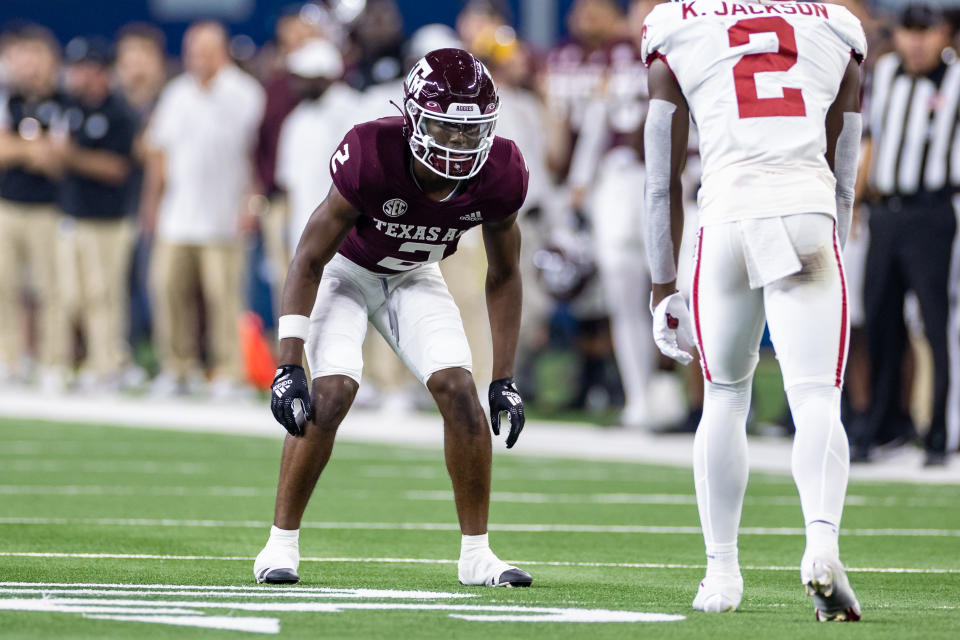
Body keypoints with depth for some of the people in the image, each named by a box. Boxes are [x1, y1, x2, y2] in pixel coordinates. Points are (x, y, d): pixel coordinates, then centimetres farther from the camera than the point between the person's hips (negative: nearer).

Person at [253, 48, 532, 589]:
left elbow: (504, 275, -6)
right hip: (346, 270, -3)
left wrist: (505, 379, -7)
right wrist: (289, 366, -29)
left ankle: (477, 553, -2)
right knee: (333, 392, -22)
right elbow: (309, 261, -25)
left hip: (415, 279, 3)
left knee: (458, 389, -14)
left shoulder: (498, 175, -24)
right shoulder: (373, 157, -36)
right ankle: (282, 543, -7)